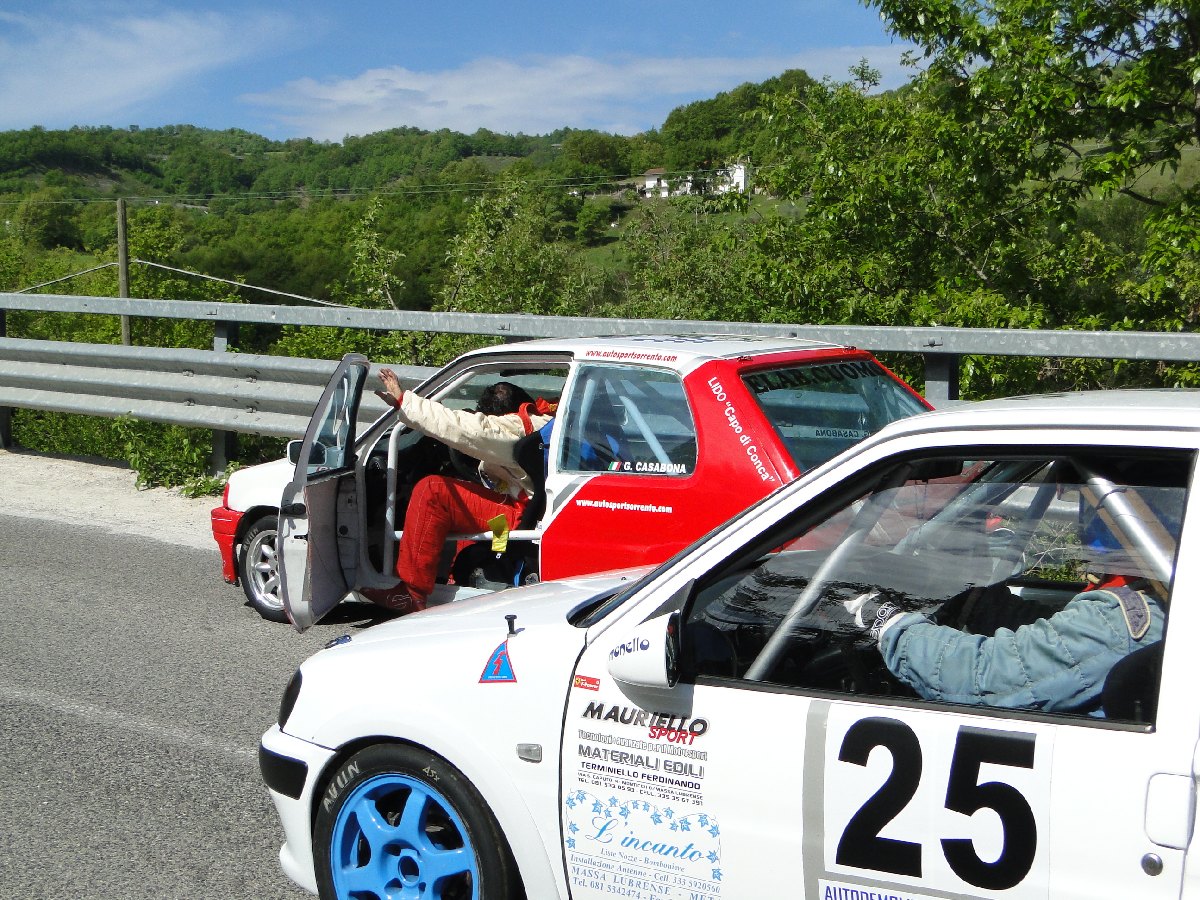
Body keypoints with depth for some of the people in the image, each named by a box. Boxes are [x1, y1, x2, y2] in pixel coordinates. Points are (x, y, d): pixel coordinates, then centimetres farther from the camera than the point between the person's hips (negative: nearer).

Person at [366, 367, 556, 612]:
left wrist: (403, 400, -16)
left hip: (525, 517, -11)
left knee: (432, 490, -15)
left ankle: (411, 594, -11)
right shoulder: (543, 419, 13)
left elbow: (459, 427, -22)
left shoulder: (516, 428, -17)